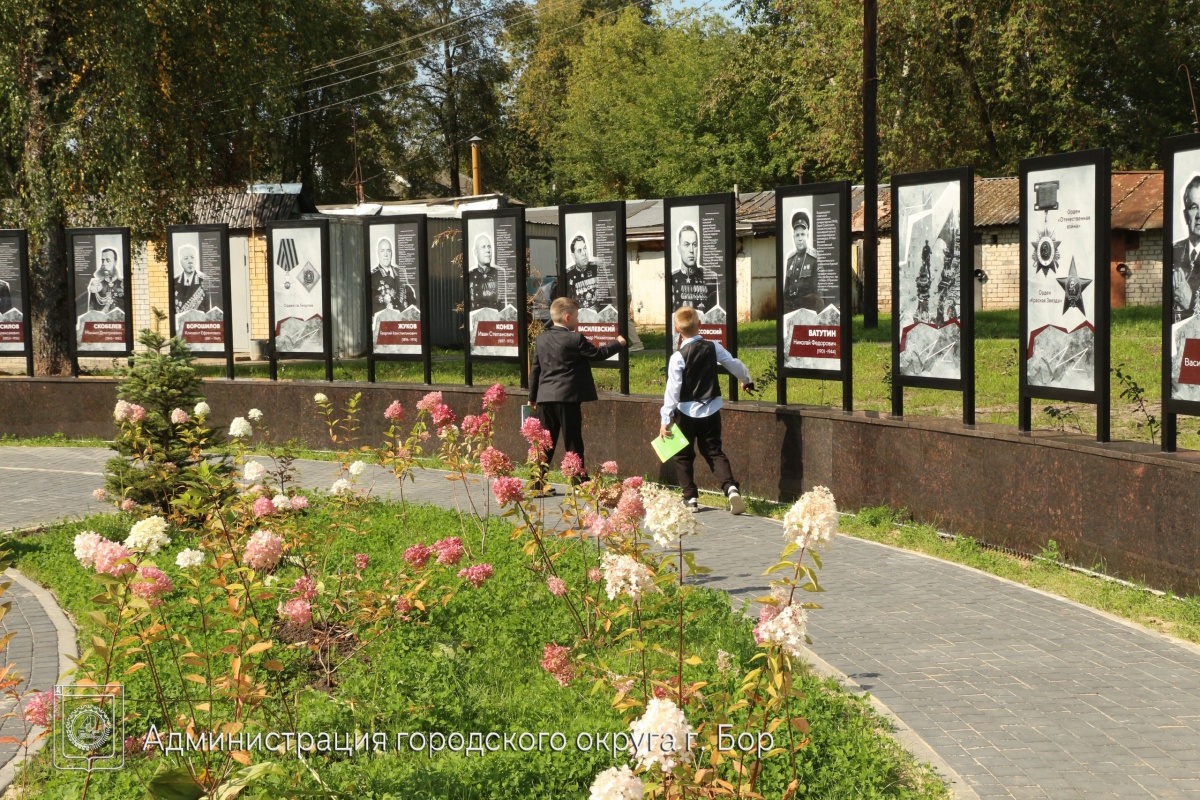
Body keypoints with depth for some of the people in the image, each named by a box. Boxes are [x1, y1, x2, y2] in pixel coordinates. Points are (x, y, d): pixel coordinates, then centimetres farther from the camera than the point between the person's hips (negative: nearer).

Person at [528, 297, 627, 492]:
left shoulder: (541, 339, 9)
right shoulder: (575, 339, -11)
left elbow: (535, 369, 13)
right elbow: (598, 354, -2)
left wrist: (533, 396, 21)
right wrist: (617, 343, 15)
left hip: (545, 397, 6)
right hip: (568, 397, -6)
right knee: (573, 442, 1)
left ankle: (538, 482, 9)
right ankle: (579, 482, 4)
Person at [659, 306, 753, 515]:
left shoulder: (678, 357, -14)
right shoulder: (713, 348, -2)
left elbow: (673, 390, -17)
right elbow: (734, 365, 10)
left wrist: (665, 419, -15)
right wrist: (747, 380, 31)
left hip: (687, 412, -4)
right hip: (712, 410, 4)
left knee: (683, 455, 12)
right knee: (714, 452, 11)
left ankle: (690, 497, 13)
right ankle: (731, 488, -12)